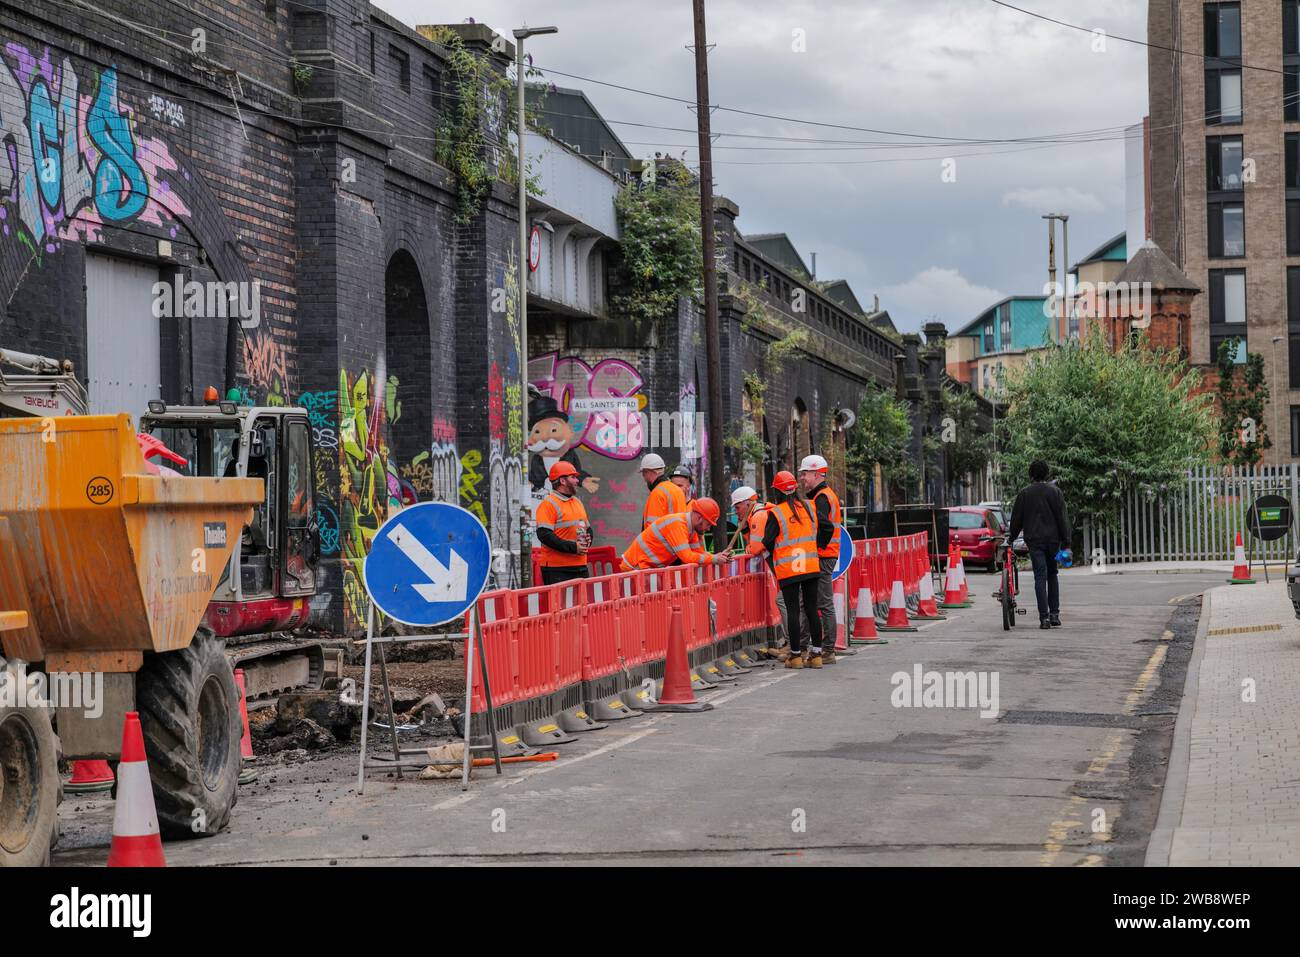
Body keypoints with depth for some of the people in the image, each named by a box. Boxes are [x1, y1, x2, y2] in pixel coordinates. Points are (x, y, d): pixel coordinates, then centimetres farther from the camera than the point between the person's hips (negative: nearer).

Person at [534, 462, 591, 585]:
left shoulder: (577, 502, 19)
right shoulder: (548, 504, -9)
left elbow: (587, 528, 30)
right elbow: (544, 534, -18)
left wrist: (588, 538, 5)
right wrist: (572, 547, -19)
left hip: (580, 567, 8)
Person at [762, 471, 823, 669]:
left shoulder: (776, 513, -9)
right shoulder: (808, 507, 4)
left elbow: (767, 542, -6)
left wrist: (772, 563, 11)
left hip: (788, 569, -4)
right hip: (811, 567, 4)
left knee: (793, 611, 1)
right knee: (812, 609, 9)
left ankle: (796, 655, 4)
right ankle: (816, 654, 10)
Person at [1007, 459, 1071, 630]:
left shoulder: (1025, 493, 0)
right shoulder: (1055, 491, 2)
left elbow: (1017, 518, 5)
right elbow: (1062, 518, 0)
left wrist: (1011, 536, 20)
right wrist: (1066, 542, 3)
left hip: (1034, 540, -1)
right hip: (1053, 539, 2)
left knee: (1040, 577, -3)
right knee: (1052, 575, 16)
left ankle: (1044, 617, -10)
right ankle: (1054, 614, 10)